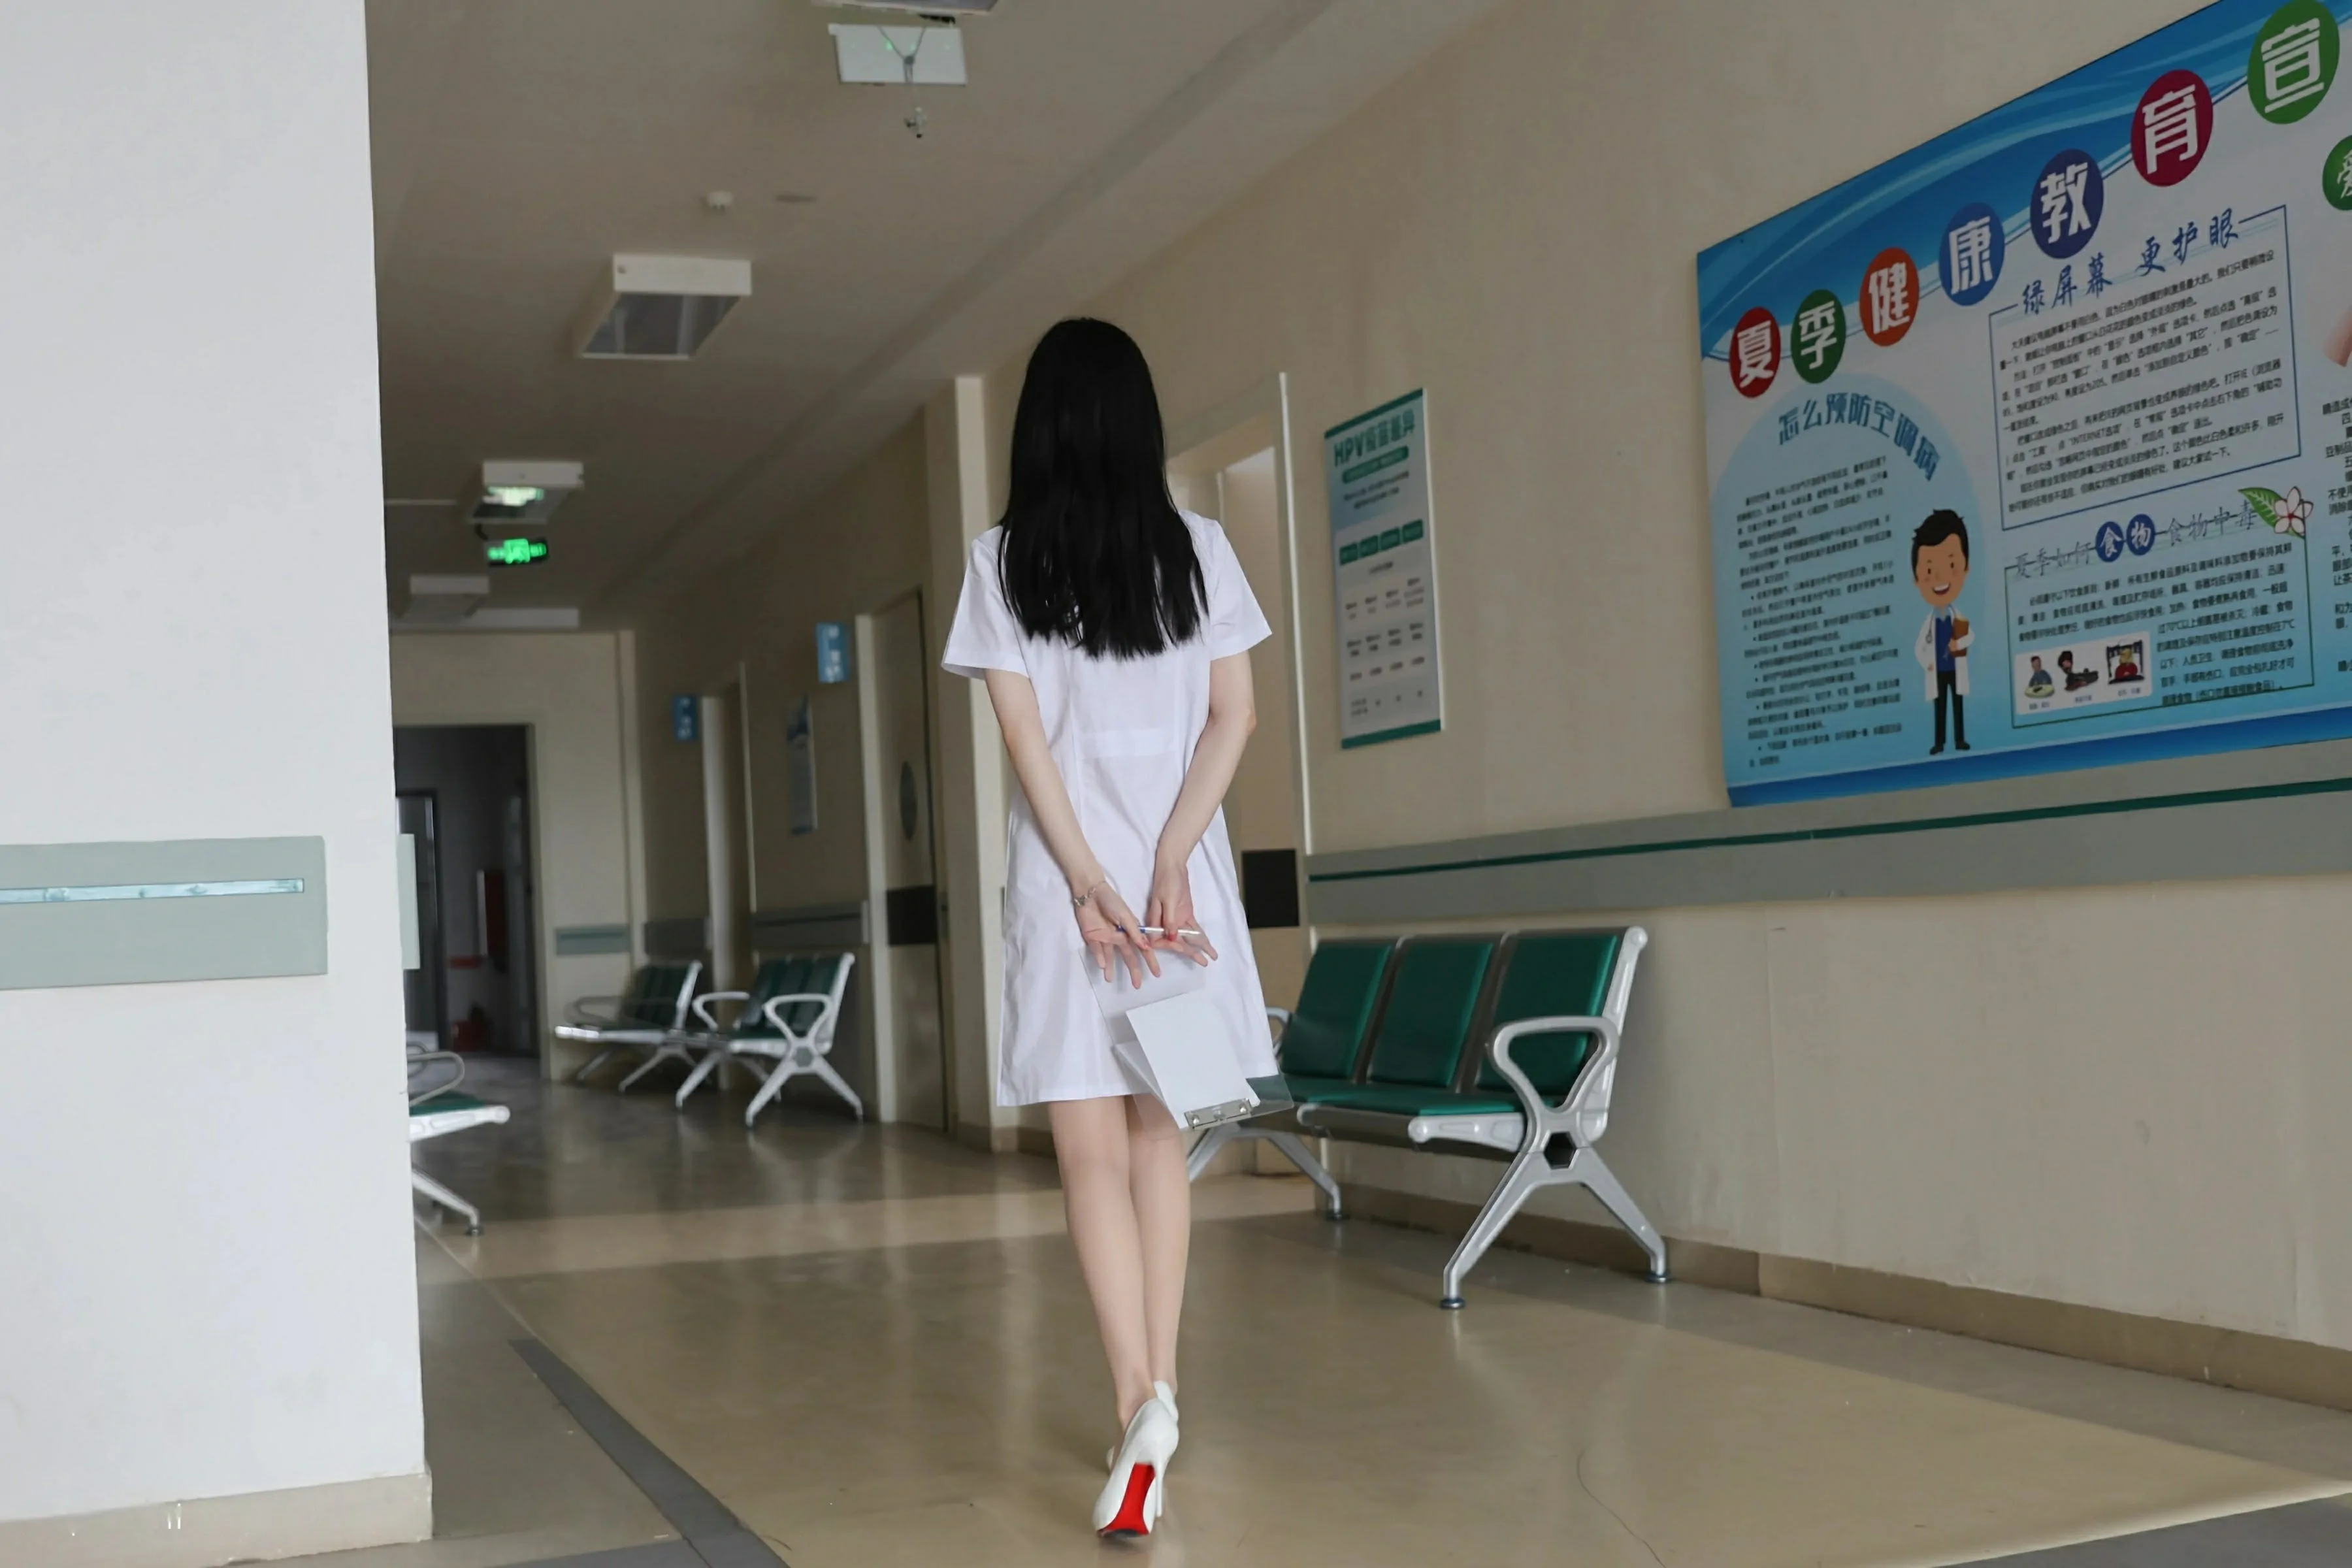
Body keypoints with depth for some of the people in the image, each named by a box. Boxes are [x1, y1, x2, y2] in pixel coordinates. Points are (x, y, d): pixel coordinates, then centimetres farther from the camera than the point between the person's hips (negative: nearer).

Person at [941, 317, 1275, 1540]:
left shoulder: (1004, 557, -1)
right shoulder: (1199, 546, 4)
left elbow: (1025, 730, -8)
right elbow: (1235, 715, -2)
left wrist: (1092, 882, -10)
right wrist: (1170, 863, -7)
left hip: (1067, 875, -2)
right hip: (1180, 870, 3)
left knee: (1092, 1147, -2)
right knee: (1158, 1132, 13)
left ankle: (1142, 1404, -15)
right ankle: (1157, 1388, 16)